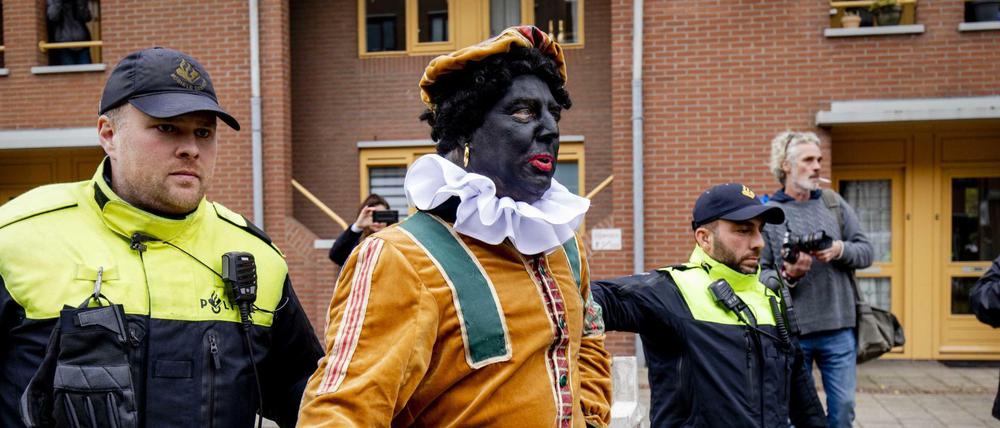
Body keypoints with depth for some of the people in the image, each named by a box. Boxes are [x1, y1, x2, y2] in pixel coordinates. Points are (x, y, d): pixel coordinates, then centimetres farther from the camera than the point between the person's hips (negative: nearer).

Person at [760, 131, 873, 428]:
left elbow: (866, 251, 8)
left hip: (839, 328, 3)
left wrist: (841, 250, -12)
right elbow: (760, 273, -5)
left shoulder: (835, 203, 9)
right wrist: (787, 277, -23)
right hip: (791, 331, -3)